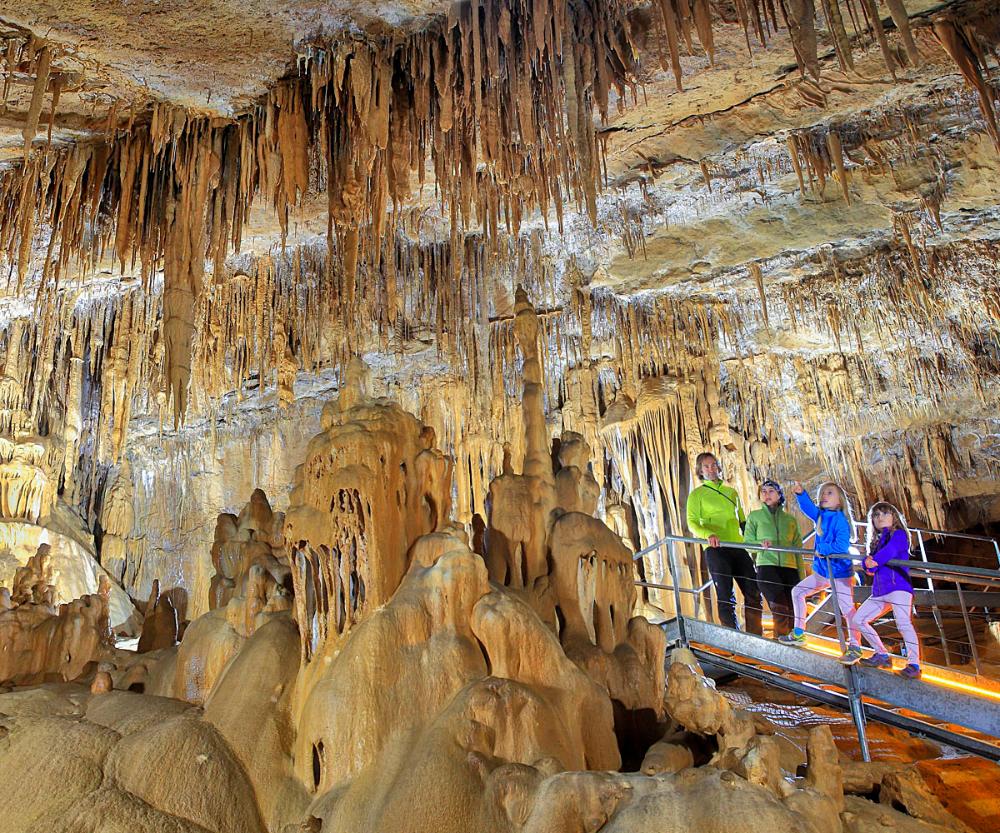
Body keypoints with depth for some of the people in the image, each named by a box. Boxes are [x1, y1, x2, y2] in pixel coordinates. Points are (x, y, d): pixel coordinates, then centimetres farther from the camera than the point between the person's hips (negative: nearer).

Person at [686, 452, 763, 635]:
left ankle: (756, 639, 16)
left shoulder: (732, 492, 20)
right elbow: (692, 522, -5)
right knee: (726, 597, -5)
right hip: (716, 550, -5)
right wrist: (708, 534, -24)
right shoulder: (697, 494, 6)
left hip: (738, 547, 5)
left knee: (753, 593, 3)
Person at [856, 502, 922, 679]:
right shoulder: (876, 542, 20)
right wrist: (868, 563, -15)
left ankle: (914, 664, -21)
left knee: (903, 623, -26)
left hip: (898, 586, -8)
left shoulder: (899, 534, 1)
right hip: (879, 591, 8)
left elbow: (891, 550, -22)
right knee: (858, 619, 8)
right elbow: (870, 569, 7)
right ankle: (882, 655, 17)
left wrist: (875, 561, -23)